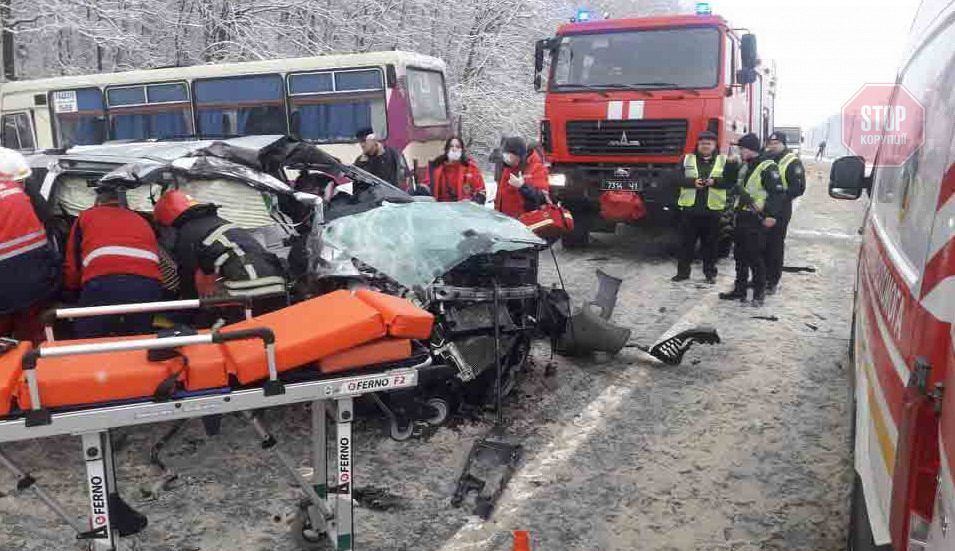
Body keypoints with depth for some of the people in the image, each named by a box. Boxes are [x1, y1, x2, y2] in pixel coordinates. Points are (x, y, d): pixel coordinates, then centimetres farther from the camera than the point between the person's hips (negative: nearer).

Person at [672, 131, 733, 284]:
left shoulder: (723, 161, 7)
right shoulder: (687, 159, 7)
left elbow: (730, 181, -1)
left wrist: (714, 181, -18)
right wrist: (692, 182, -16)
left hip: (713, 209, 0)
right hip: (690, 208, 0)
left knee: (710, 243, 7)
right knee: (686, 241, 5)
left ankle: (710, 272, 17)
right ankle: (683, 271, 14)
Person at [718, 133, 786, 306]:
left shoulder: (767, 167, -13)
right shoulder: (744, 167, 14)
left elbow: (778, 193, -17)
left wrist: (771, 215, -21)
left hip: (756, 219, -9)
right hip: (742, 216, 9)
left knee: (755, 257, -4)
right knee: (740, 255, 13)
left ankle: (759, 292, 7)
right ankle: (740, 290, 21)